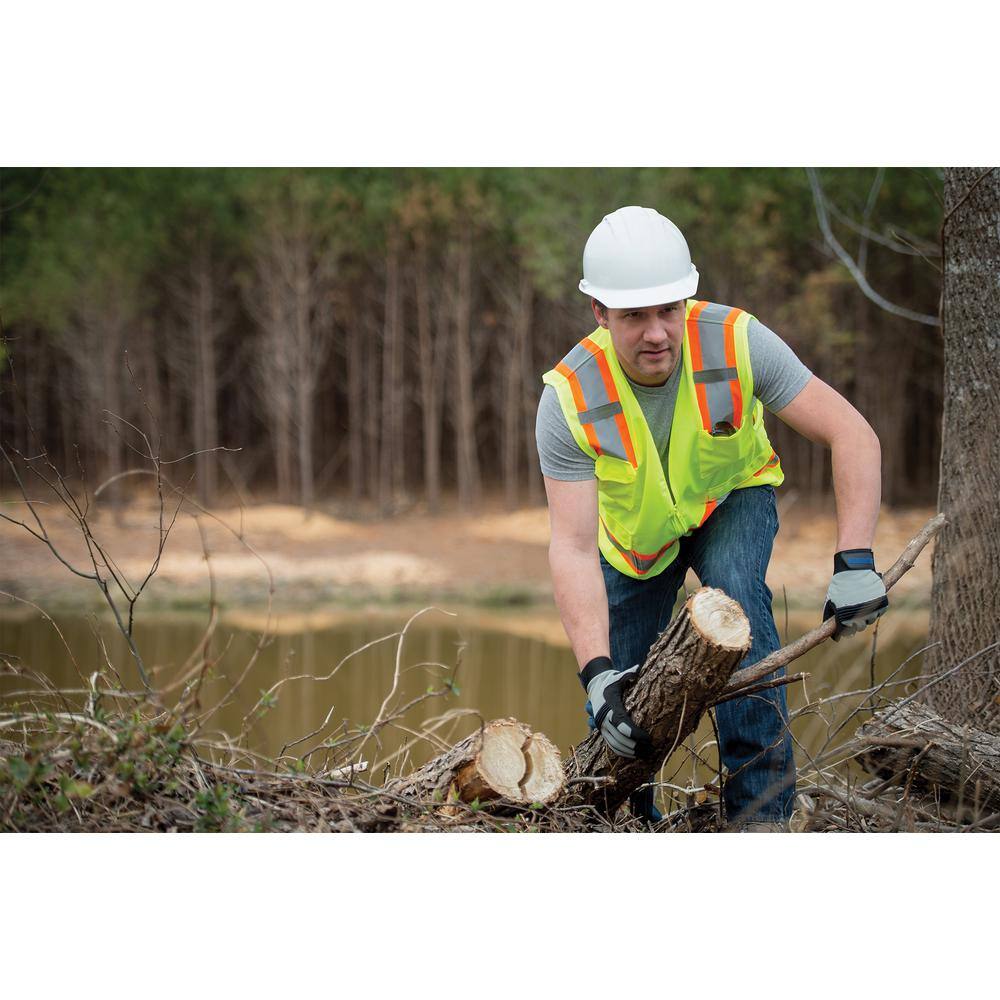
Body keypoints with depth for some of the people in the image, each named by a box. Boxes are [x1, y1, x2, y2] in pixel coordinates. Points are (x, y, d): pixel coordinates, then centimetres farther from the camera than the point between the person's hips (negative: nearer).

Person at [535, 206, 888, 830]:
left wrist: (855, 561, -41)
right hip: (634, 532, 1)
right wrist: (598, 673, -46)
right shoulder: (569, 399, -32)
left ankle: (761, 800, -27)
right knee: (617, 714, -2)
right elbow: (573, 548, -34)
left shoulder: (737, 341, -33)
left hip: (732, 499, -1)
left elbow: (853, 435, -30)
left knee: (734, 592, -33)